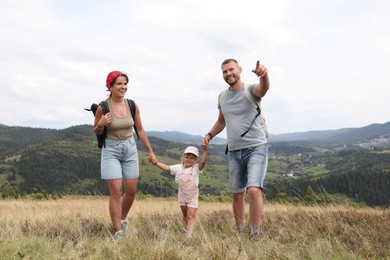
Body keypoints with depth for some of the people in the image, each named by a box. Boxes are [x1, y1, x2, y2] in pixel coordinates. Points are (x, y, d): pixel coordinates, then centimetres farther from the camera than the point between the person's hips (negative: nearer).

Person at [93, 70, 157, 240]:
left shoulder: (132, 106, -3)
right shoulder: (103, 107, -11)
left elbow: (140, 130, 8)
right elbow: (96, 132, 3)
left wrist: (150, 152, 10)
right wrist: (101, 124, -20)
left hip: (130, 149, 4)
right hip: (111, 150, -3)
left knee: (131, 191, 7)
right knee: (116, 191, -6)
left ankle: (122, 219, 33)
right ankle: (118, 231, 3)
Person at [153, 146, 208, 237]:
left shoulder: (196, 168, -18)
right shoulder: (178, 167, -7)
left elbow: (203, 161, -34)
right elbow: (167, 168, -6)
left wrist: (205, 150, -48)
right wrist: (156, 163, -17)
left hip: (193, 197, -4)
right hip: (182, 196, 4)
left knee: (191, 216, -11)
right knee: (185, 215, 20)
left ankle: (189, 235, -16)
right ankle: (187, 229, 39)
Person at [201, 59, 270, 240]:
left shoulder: (250, 90, -9)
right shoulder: (222, 96, 9)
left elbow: (263, 89, -34)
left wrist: (264, 75, -57)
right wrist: (209, 135, 8)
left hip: (256, 148, -6)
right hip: (234, 152, 6)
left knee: (254, 190, -21)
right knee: (237, 194, 11)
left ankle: (255, 235, -10)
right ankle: (239, 232, 26)